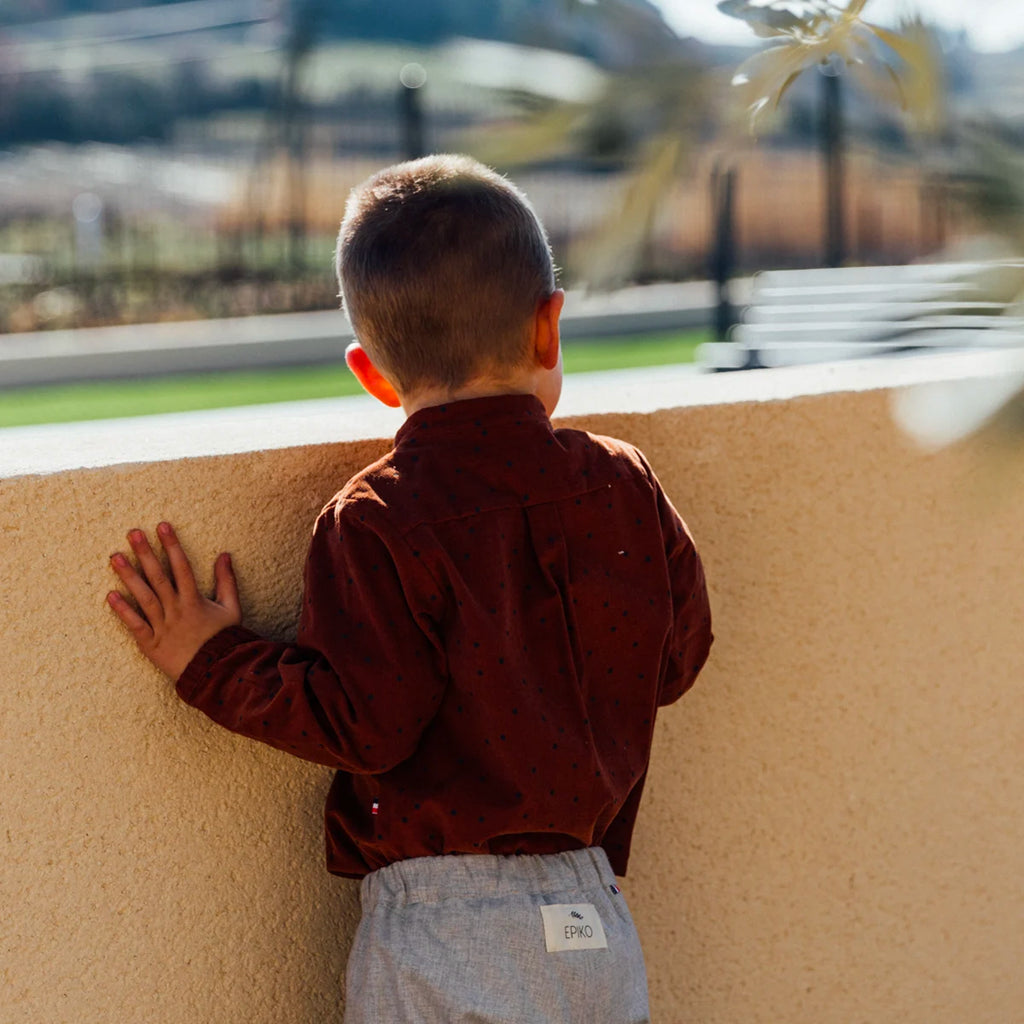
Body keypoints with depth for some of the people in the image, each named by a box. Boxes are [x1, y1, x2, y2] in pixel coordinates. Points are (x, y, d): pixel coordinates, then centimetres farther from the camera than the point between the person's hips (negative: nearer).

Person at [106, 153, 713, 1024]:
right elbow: (674, 659, 11)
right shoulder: (624, 485, 1)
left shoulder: (376, 526, -12)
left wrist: (211, 661, -2)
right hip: (596, 919, 4)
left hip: (439, 935, -4)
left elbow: (362, 723, -13)